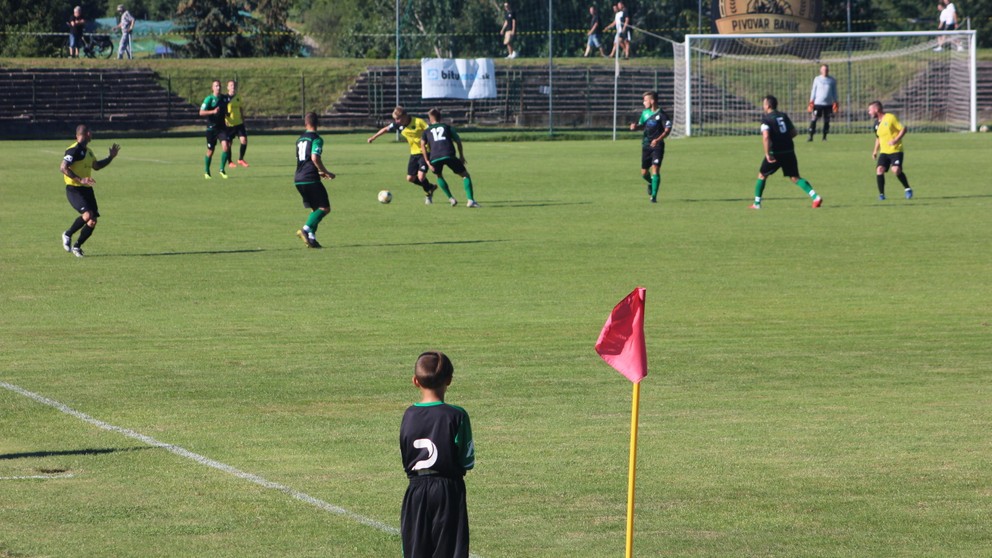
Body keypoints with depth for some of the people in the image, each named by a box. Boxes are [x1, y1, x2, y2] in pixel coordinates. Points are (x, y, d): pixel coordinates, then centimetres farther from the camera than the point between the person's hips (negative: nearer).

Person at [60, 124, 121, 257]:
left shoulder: (88, 151, 16)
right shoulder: (74, 150, -13)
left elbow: (96, 166, 33)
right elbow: (63, 168, -22)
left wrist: (111, 157, 27)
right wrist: (80, 180, -29)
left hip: (87, 190, 9)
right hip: (74, 190, -9)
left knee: (92, 221, 1)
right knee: (87, 214, -26)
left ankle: (77, 246, 19)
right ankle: (67, 235, -4)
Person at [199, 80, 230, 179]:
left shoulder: (224, 98, 7)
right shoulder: (209, 99, -9)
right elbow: (201, 112, -16)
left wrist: (226, 113, 4)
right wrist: (213, 111, -28)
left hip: (222, 127, 4)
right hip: (211, 127, -4)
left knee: (226, 146, -15)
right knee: (210, 151, 4)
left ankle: (222, 169, -2)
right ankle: (206, 172, 23)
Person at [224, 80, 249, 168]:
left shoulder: (238, 97, 9)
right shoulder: (225, 98, -6)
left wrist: (243, 120, 19)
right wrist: (224, 120, -22)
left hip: (239, 123, 4)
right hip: (229, 124, -4)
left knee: (244, 140, -8)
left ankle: (241, 159, 8)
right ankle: (230, 161, 19)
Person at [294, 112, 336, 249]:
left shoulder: (300, 139, 18)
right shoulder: (316, 139, -7)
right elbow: (315, 158, -20)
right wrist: (326, 172, -9)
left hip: (299, 180, 8)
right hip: (311, 179, -8)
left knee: (316, 209, 16)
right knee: (325, 208, -3)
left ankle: (311, 238, 3)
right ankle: (306, 229, -22)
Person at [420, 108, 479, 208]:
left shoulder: (426, 131, 24)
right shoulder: (447, 127, 24)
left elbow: (423, 145, 9)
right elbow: (458, 140, 16)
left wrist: (428, 162, 6)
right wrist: (461, 156, 22)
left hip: (434, 158, 1)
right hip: (448, 155, -1)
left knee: (438, 176, 32)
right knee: (465, 175, 11)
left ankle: (451, 199, 20)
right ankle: (471, 200, -6)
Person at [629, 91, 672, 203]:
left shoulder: (661, 115, -10)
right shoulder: (645, 112, 9)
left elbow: (667, 130, -14)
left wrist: (658, 139, -28)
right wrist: (635, 126, 1)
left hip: (657, 146, -6)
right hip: (646, 145, 6)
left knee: (655, 170, -15)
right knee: (644, 173, 9)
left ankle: (654, 196, -12)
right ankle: (651, 184, 42)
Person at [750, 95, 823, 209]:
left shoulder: (766, 119, -7)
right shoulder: (784, 116, 11)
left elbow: (766, 137, -21)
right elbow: (794, 133, 15)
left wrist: (767, 154, -20)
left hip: (775, 153, -5)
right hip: (789, 151, 5)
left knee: (762, 176, 14)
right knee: (795, 177, 8)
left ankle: (757, 203, 15)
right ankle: (816, 197, -8)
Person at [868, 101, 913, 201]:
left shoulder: (890, 118, -9)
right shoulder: (877, 123, 11)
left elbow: (903, 129, -9)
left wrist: (896, 140, -22)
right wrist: (875, 150, 19)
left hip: (896, 150, -6)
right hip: (884, 152, 6)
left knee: (896, 170, -23)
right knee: (879, 169, -15)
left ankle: (907, 189, -2)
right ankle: (881, 194, -7)